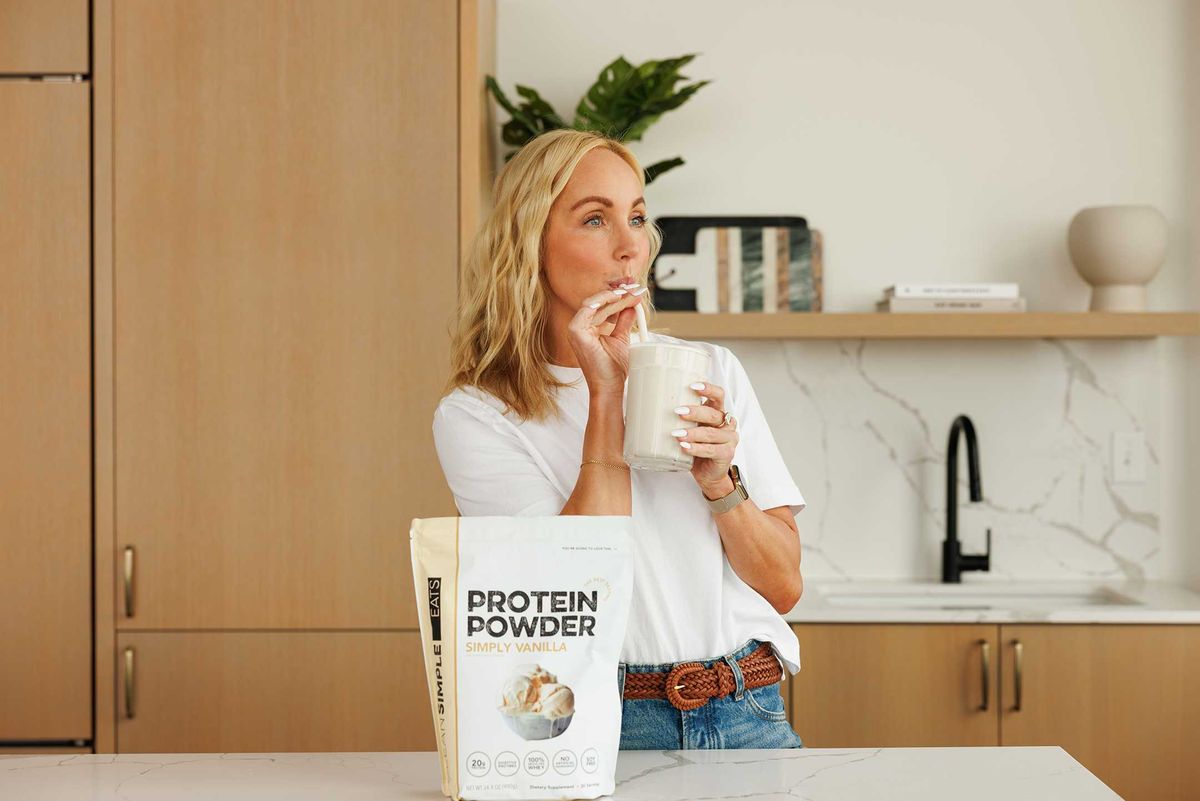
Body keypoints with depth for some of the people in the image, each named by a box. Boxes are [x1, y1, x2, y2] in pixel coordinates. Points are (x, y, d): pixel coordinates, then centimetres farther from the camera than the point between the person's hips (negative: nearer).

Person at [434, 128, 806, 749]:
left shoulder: (712, 370, 12)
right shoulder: (475, 416, 0)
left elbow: (784, 587, 11)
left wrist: (719, 480, -8)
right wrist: (605, 396, -10)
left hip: (748, 716, 3)